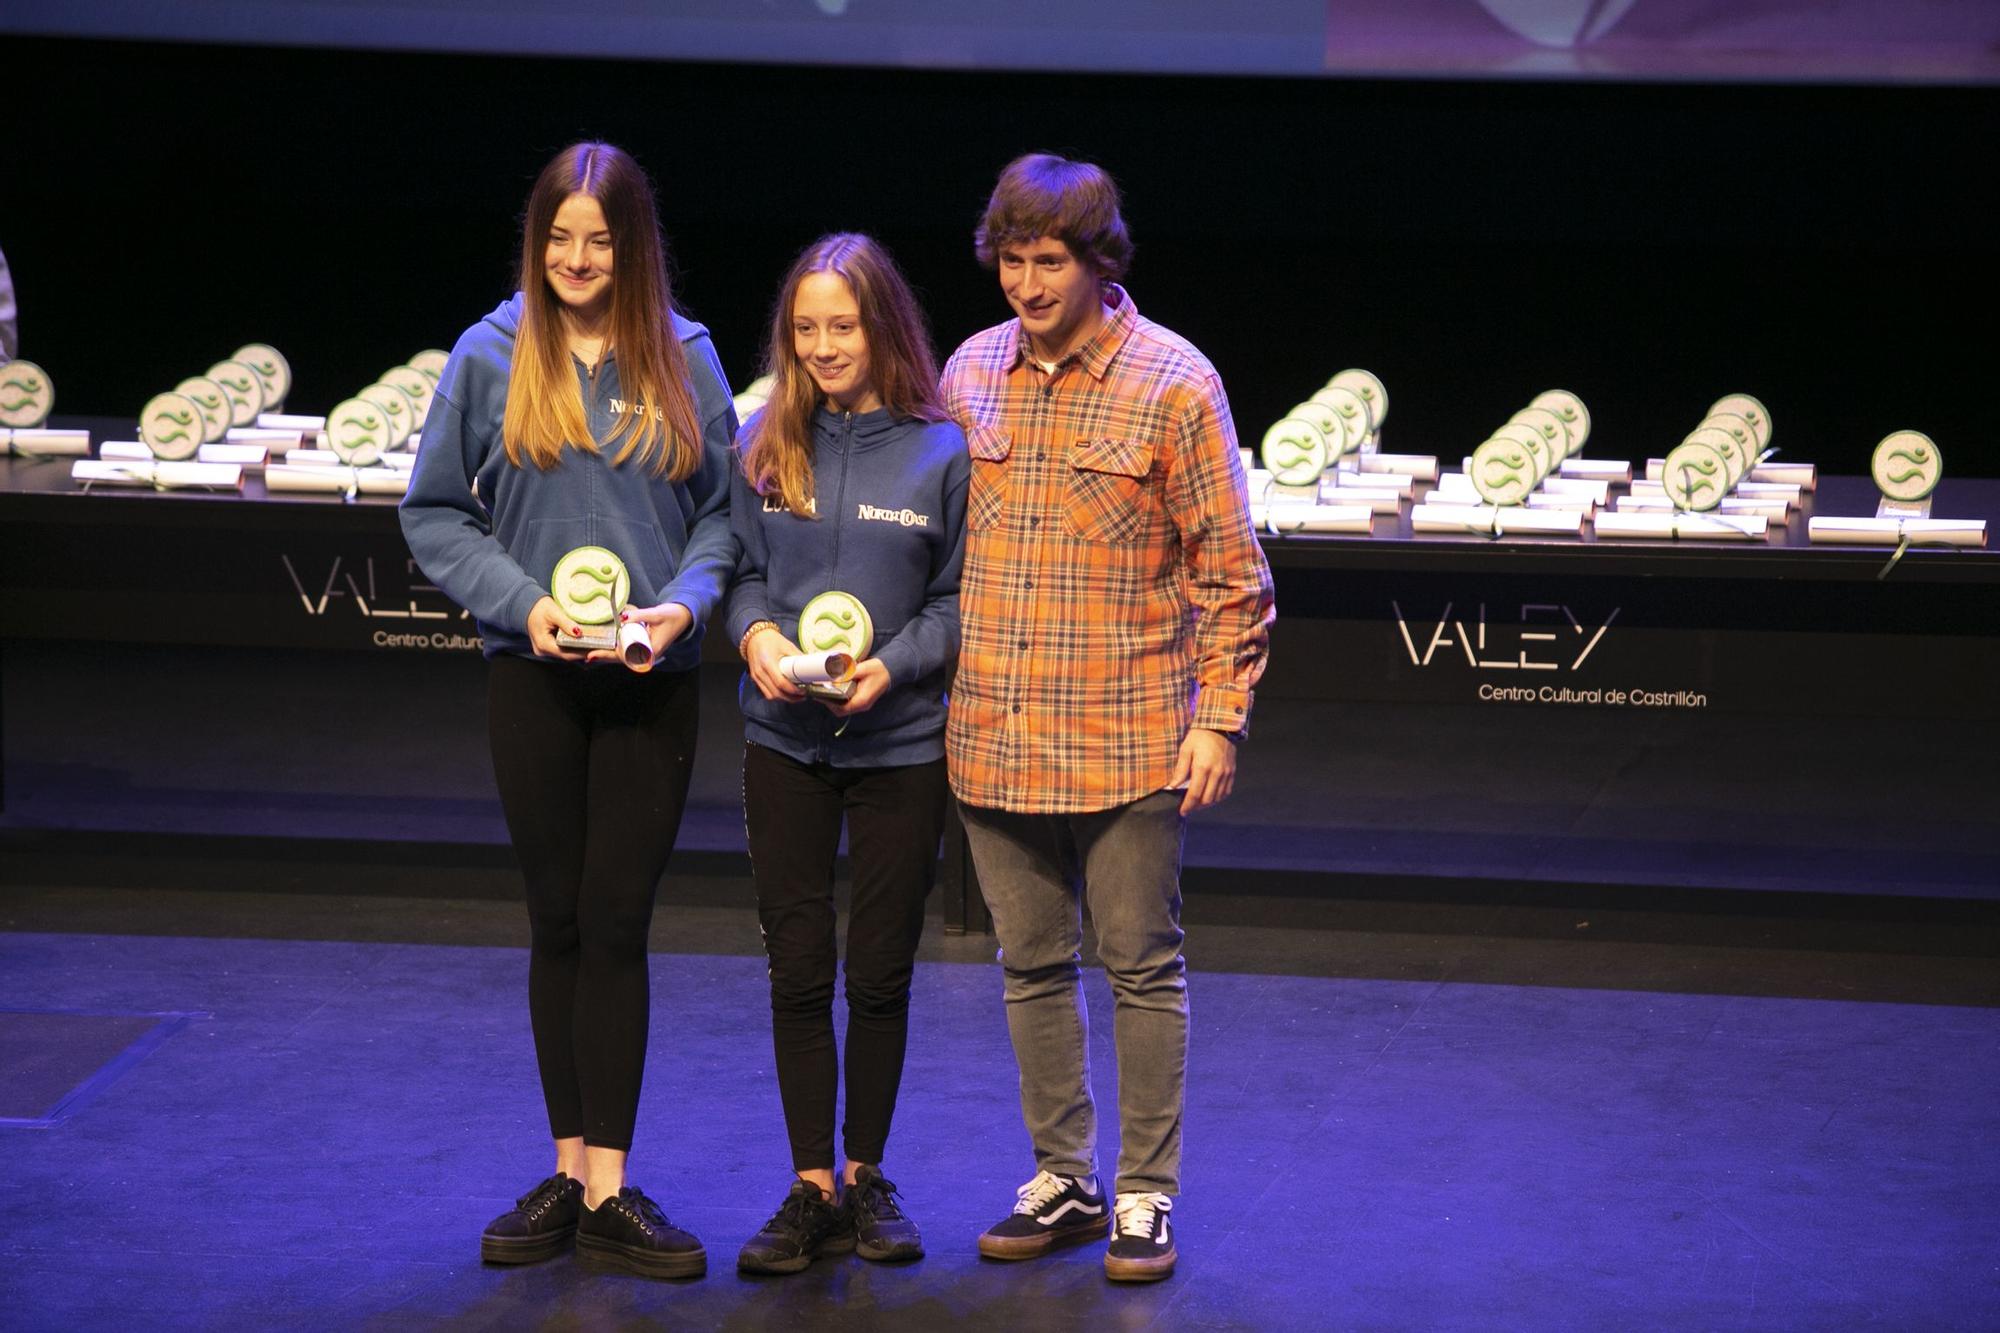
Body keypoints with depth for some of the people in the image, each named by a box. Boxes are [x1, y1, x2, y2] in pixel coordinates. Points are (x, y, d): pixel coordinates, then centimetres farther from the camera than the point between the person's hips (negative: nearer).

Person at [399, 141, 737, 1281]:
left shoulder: (686, 359, 3)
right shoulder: (491, 358, 0)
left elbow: (724, 510, 7)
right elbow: (434, 514, 3)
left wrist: (686, 601, -11)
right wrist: (522, 601, -11)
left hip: (653, 679, 0)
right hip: (536, 677, 0)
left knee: (616, 926, -1)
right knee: (560, 922, 7)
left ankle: (609, 1189, 1)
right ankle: (571, 1173, 16)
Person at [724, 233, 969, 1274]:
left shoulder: (941, 452, -5)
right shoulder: (765, 445, 2)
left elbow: (960, 600, -2)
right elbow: (743, 568, 9)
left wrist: (892, 664, -17)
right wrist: (756, 633, -12)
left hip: (900, 745, -2)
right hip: (784, 741, 2)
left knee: (879, 974, 6)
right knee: (797, 972, 3)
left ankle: (865, 1178, 21)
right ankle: (811, 1190, 11)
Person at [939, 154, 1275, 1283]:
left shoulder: (1172, 382, -7)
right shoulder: (971, 373, 6)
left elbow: (1231, 568, -5)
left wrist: (1220, 718, -9)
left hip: (1127, 741, -4)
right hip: (995, 735, 5)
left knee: (1144, 969, 3)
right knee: (1035, 968, 12)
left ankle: (1147, 1194, 13)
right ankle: (1063, 1180, 24)